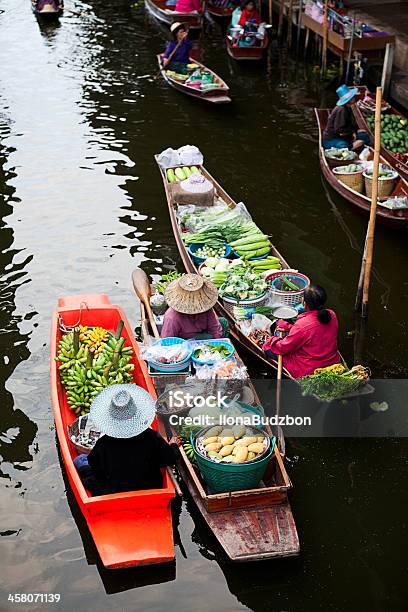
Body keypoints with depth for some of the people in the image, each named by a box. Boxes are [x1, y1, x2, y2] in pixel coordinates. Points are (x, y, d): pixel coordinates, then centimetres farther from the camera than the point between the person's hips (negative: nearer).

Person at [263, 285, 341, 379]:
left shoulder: (302, 325, -30)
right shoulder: (332, 315, -9)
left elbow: (283, 348, -16)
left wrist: (271, 340, 5)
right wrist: (289, 327, 13)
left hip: (308, 372, -8)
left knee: (268, 347, 5)